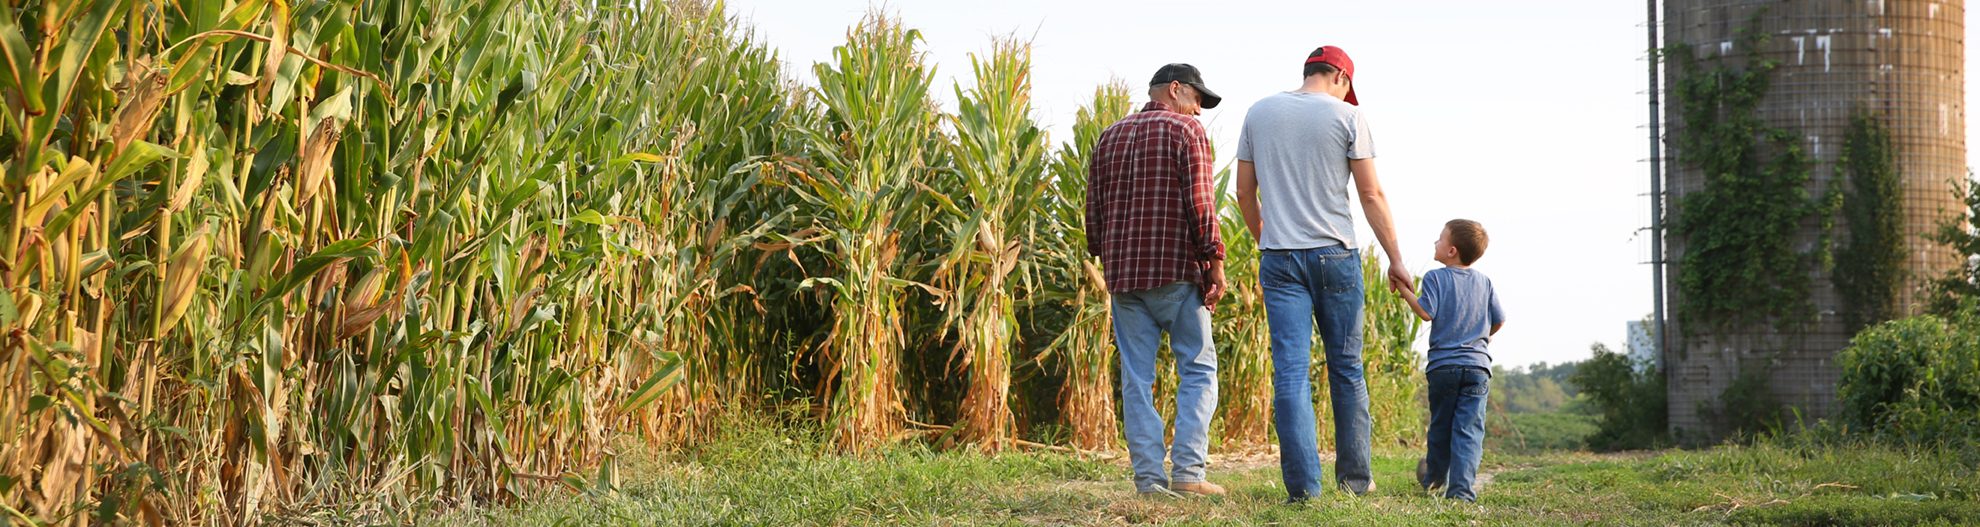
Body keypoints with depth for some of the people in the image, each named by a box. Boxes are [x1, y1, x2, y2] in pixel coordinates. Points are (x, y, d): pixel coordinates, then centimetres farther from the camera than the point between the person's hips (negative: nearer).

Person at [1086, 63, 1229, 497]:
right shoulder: (1185, 131, -1)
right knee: (1197, 368, 2)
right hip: (1177, 269, -5)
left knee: (1136, 376, 4)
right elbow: (1198, 202, -11)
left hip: (1123, 272, 5)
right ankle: (1187, 470, -8)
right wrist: (1214, 260, -8)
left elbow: (1094, 211, 16)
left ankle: (1149, 477, 1)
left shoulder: (1110, 137, 17)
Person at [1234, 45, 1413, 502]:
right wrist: (1395, 260, 2)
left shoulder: (1258, 114, 8)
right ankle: (1356, 478, 13)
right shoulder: (1347, 115, -1)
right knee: (1346, 369, 9)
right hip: (1335, 256, -2)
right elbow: (1371, 195, -3)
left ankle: (1303, 485, -8)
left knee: (1290, 371, -2)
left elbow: (1245, 193, 12)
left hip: (1279, 258, 2)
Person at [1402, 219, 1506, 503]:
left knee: (1440, 426, 15)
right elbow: (1499, 320, 10)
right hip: (1477, 366, 1)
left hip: (1443, 365, -1)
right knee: (1469, 430, -4)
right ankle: (1461, 488, -15)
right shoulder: (1484, 282, 7)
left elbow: (1427, 313, -15)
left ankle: (1434, 478, 34)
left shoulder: (1435, 278, -5)